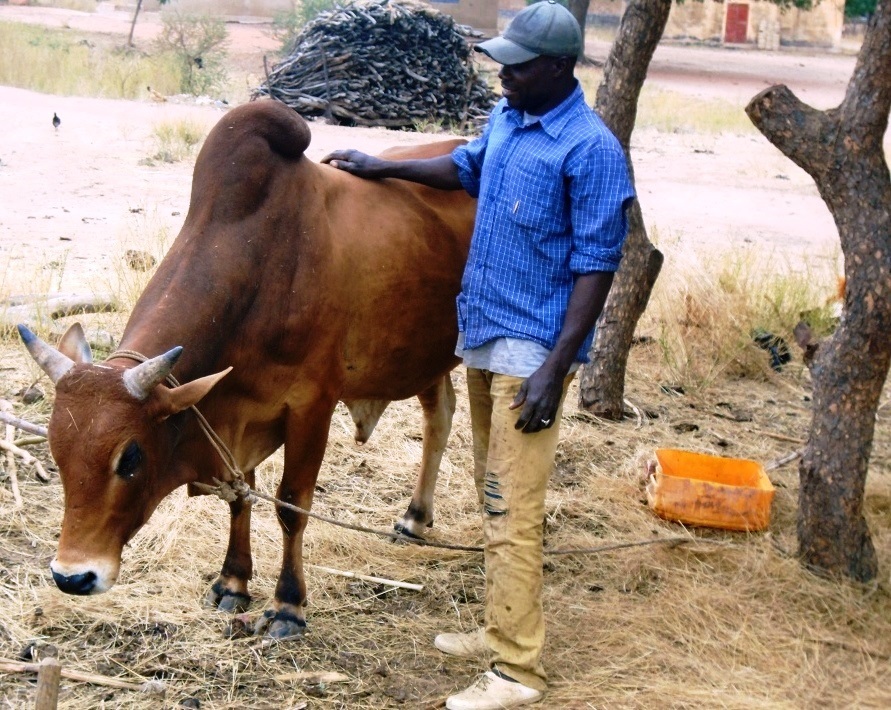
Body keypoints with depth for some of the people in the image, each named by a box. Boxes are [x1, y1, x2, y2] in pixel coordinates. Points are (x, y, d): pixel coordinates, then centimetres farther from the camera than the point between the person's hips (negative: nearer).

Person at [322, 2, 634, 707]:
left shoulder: (590, 148, -16)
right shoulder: (506, 120, 9)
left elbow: (596, 266, -17)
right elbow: (467, 166, 31)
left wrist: (556, 368, -21)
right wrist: (381, 167, 32)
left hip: (531, 351, -9)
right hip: (482, 335, 9)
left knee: (513, 510, -7)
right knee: (493, 495, 17)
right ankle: (502, 629, 30)